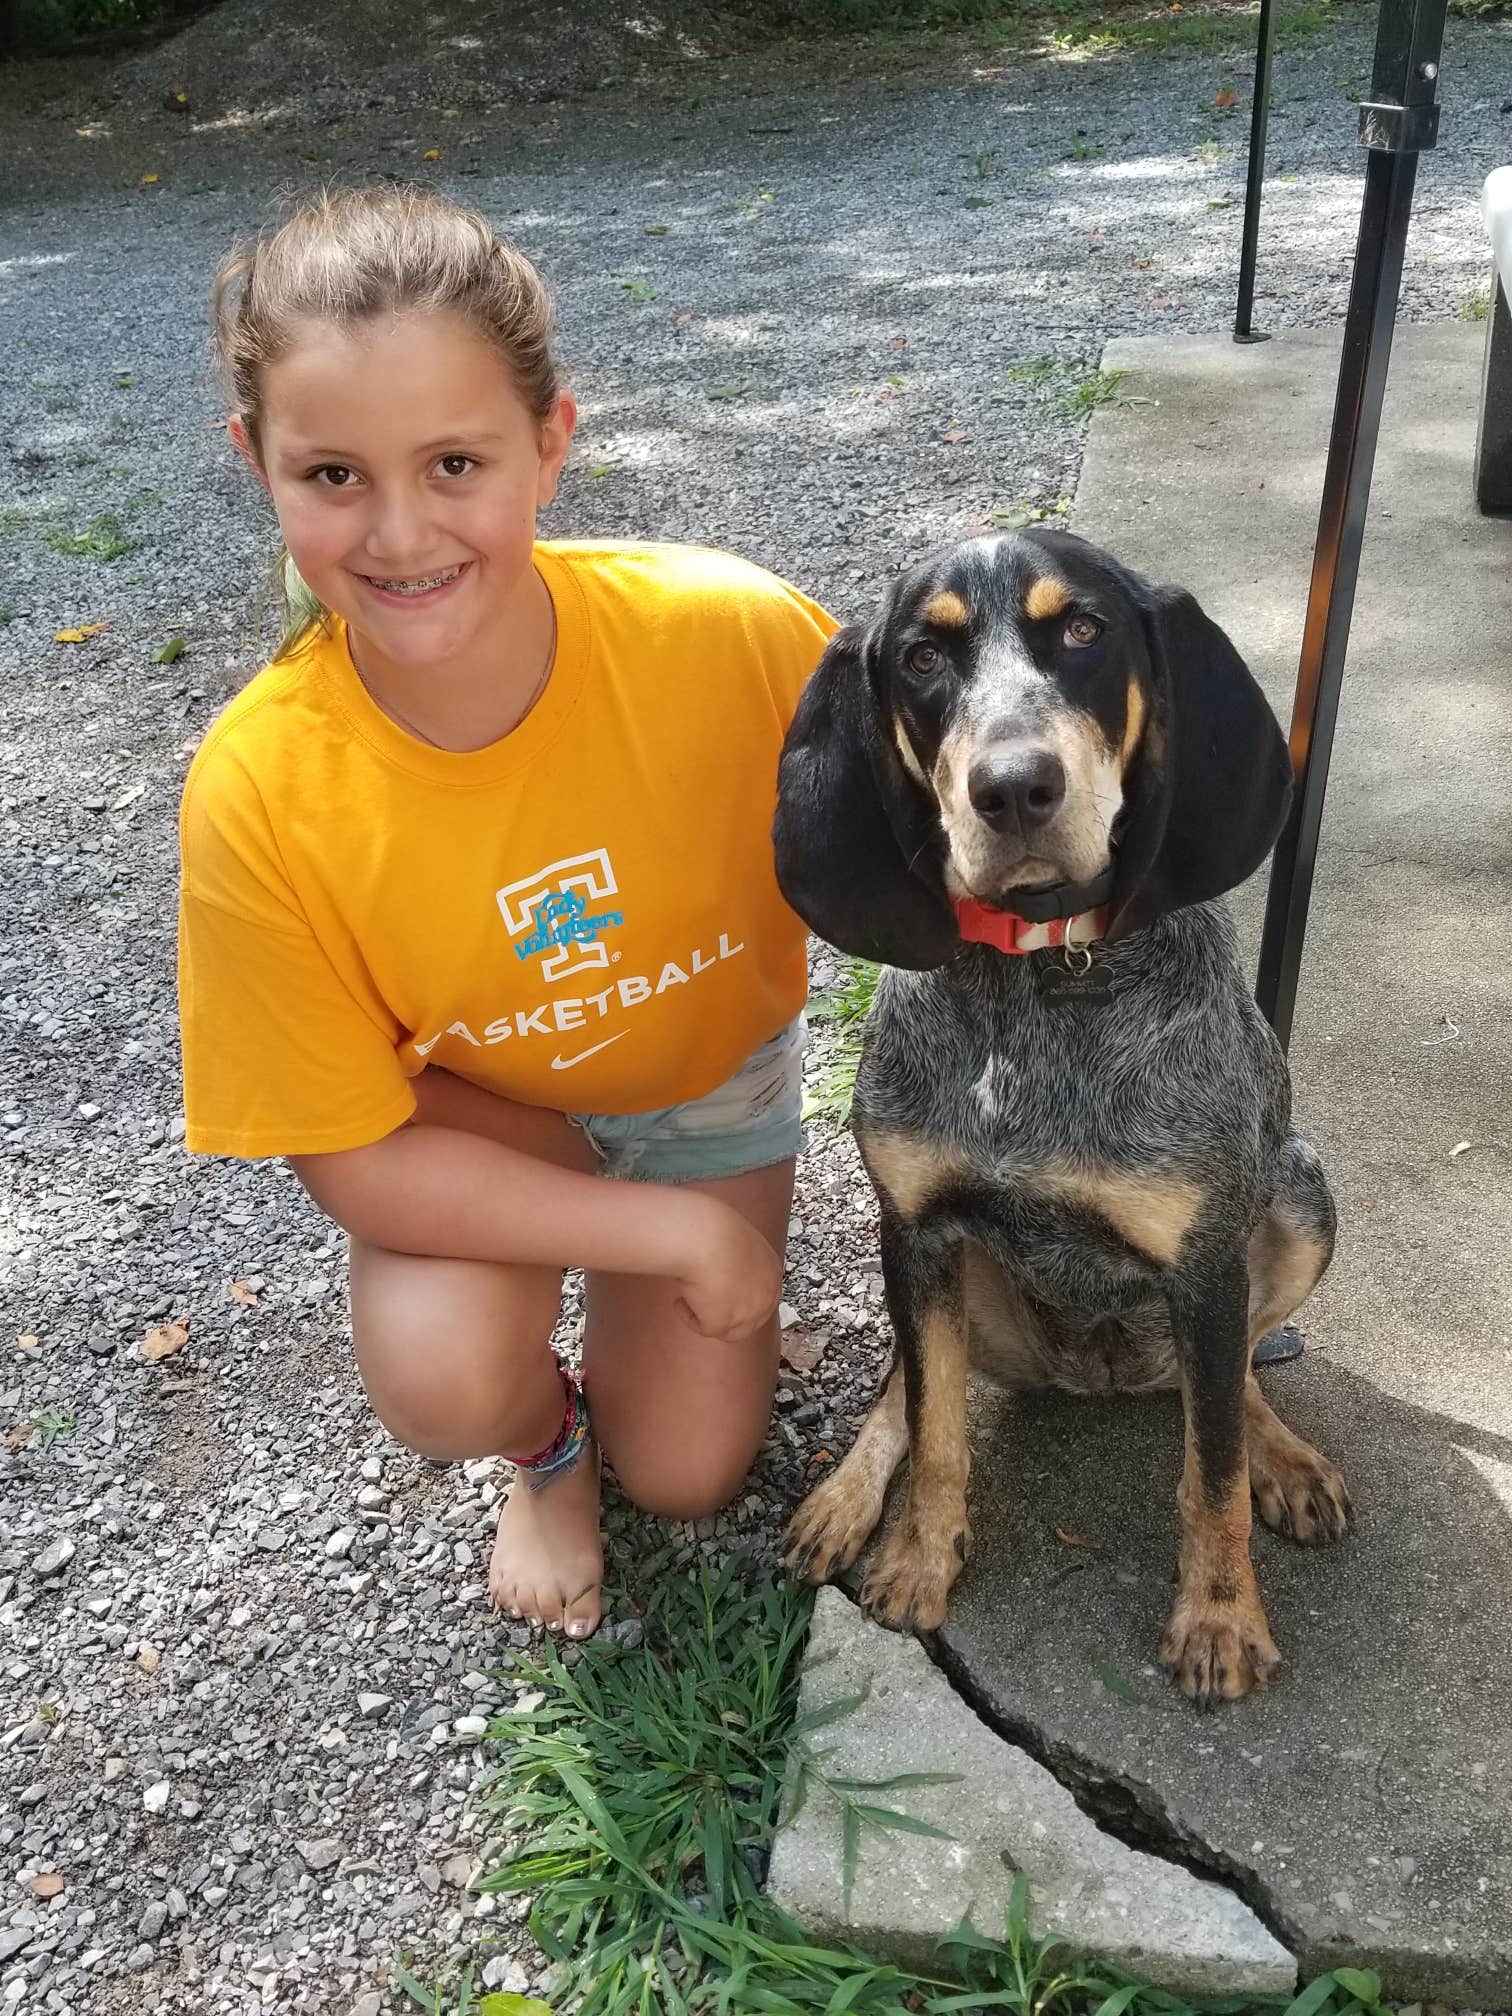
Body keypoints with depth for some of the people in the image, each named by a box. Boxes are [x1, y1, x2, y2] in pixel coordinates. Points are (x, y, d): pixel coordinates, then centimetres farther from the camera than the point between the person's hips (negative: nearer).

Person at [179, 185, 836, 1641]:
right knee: (443, 1381, -27)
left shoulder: (730, 631, -33)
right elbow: (356, 1153, -22)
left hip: (716, 1071, 1)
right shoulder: (258, 795, -32)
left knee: (685, 1477, 3)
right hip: (466, 1112, -1)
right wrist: (681, 1232, -24)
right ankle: (545, 1444, 11)